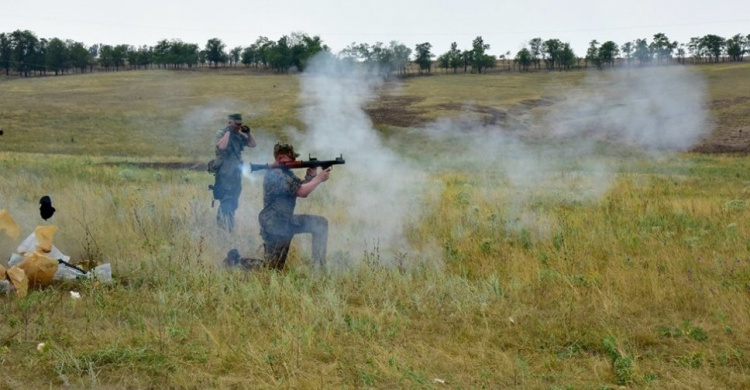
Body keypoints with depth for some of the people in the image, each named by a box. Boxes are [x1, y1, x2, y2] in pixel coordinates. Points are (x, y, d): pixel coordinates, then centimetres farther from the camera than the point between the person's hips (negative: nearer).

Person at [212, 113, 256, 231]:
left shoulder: (240, 136, 10)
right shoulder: (221, 134, -10)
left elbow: (253, 144, 11)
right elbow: (221, 146, -30)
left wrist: (248, 132, -3)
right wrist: (228, 132, -24)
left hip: (236, 173, 7)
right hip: (224, 174, -7)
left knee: (234, 203, 14)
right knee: (226, 202, -10)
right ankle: (227, 226, -5)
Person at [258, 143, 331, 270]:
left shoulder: (286, 172, 9)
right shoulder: (275, 175, -22)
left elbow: (302, 189, 10)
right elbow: (301, 192, -26)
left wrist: (310, 175, -7)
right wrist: (319, 178, -16)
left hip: (287, 221, 10)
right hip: (274, 226, -10)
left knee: (321, 223, 4)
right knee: (273, 268, -5)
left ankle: (318, 265, 6)